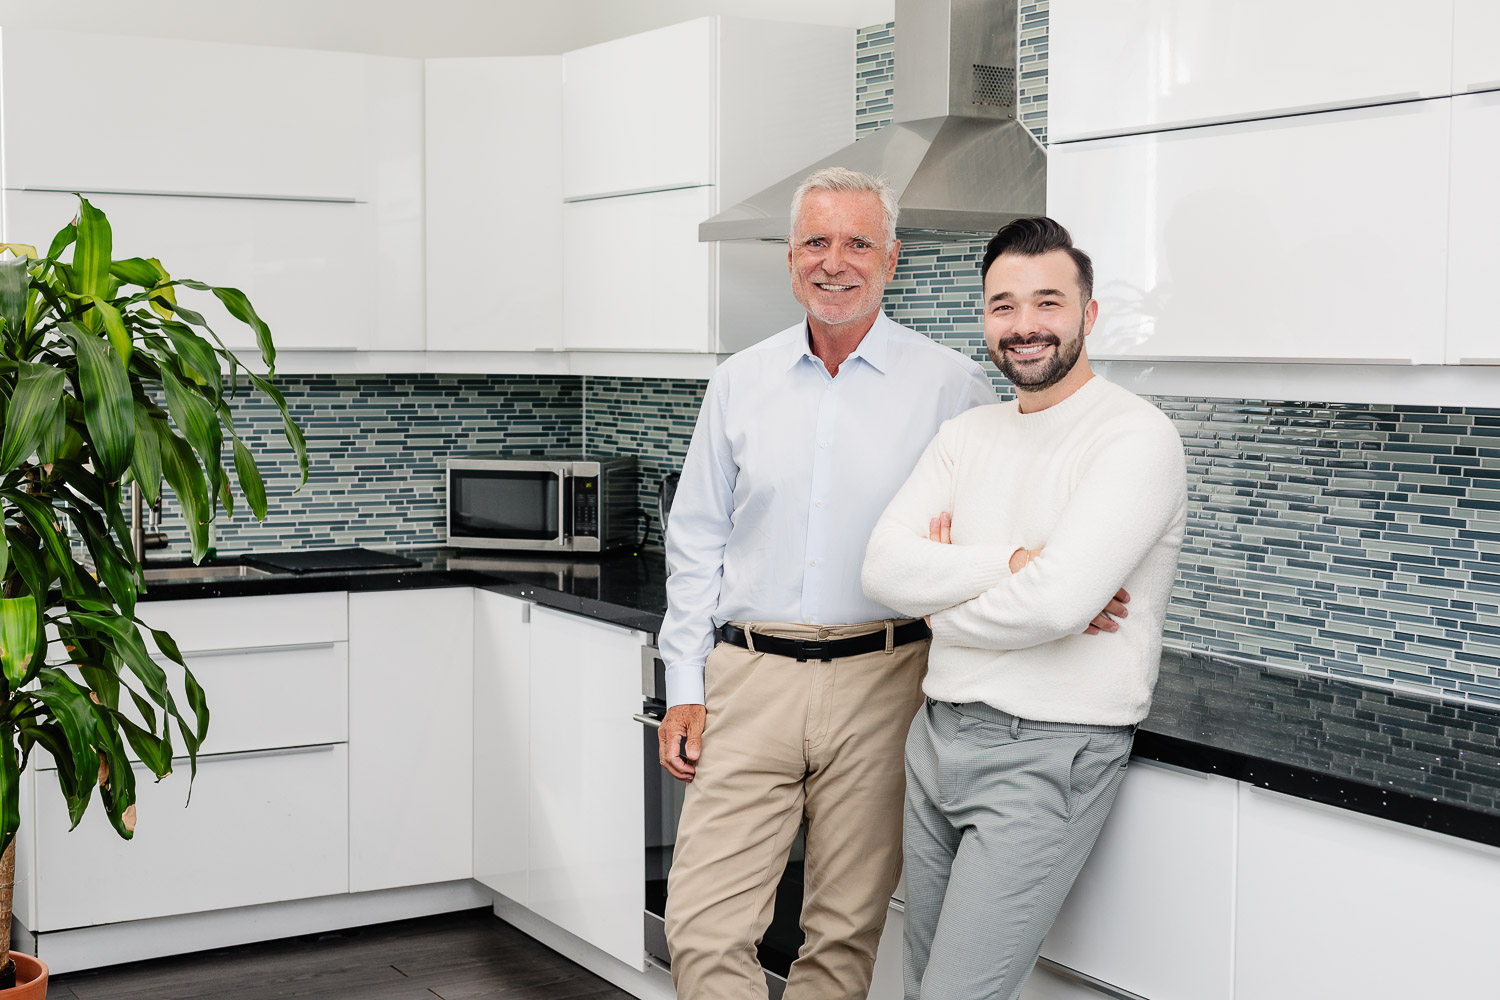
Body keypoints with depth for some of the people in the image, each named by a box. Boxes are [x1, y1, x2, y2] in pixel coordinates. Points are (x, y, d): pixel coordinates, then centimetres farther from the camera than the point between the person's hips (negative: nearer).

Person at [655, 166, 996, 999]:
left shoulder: (951, 386, 0)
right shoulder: (741, 382, 9)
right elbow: (697, 542, 11)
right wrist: (685, 687, 6)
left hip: (879, 683, -2)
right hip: (751, 679, 2)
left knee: (846, 932, 8)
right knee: (702, 929, -3)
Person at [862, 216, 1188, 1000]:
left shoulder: (1136, 436, -12)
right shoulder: (965, 434, 10)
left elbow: (1055, 603, -24)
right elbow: (884, 569, -3)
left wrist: (941, 608, -6)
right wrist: (1012, 562, -16)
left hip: (1047, 756, -7)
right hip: (938, 733, 7)